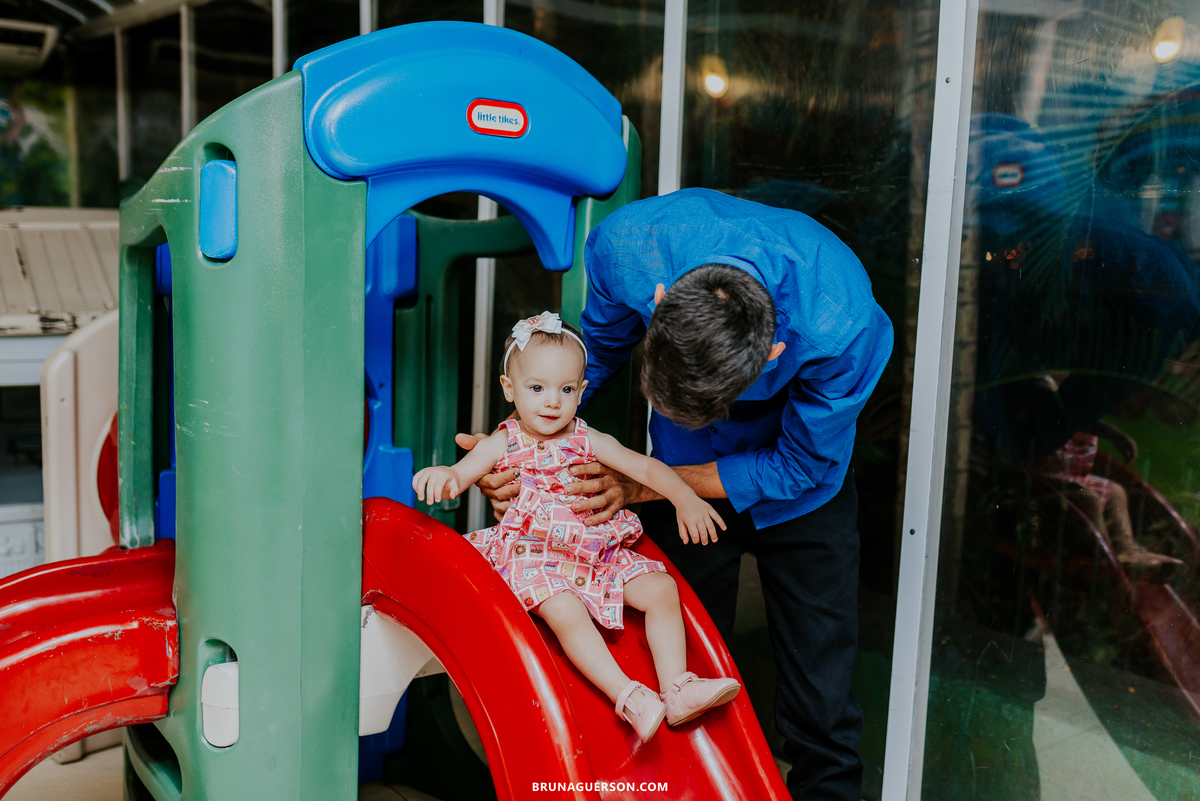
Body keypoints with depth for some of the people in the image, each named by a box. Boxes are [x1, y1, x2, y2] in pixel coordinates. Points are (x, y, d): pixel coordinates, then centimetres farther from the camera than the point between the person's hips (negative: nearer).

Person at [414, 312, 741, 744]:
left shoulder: (589, 441, 8)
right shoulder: (502, 445, 3)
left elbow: (647, 468, 3)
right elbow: (459, 476, -6)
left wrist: (685, 499, -15)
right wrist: (439, 476, -32)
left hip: (597, 554, 4)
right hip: (533, 557, -4)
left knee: (662, 588, -11)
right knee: (565, 611, -32)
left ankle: (676, 691, -14)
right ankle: (628, 696, -34)